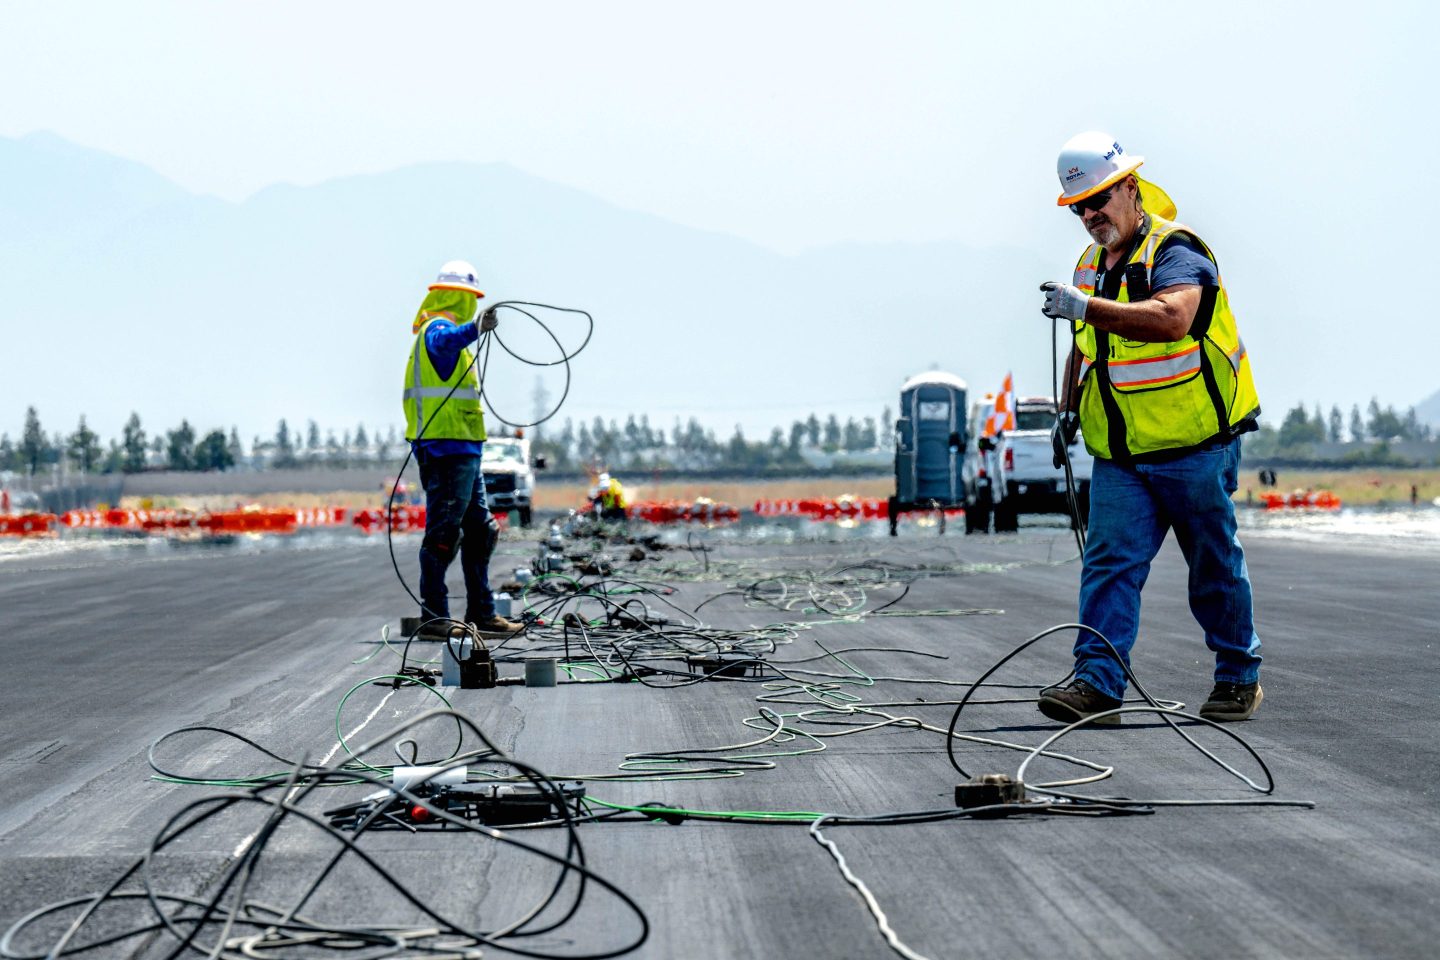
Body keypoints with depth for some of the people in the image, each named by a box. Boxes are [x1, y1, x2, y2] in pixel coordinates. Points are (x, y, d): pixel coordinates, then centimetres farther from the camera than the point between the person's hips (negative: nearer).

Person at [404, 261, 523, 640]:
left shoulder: (436, 329, 21)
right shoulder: (438, 328, -12)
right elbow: (447, 340, -38)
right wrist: (476, 328, -55)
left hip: (463, 451, 11)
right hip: (448, 448, -11)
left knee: (479, 531, 15)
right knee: (443, 533, -10)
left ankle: (481, 615, 20)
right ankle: (433, 617, -8)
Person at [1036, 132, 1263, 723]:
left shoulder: (1175, 250, -12)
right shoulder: (1092, 263, 13)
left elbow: (1171, 319, -33)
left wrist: (1086, 305, -38)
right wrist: (1068, 410, 18)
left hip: (1193, 449, -6)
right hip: (1119, 456, 6)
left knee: (1215, 568, 7)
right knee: (1109, 563, -6)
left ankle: (1240, 677, 22)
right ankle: (1097, 683, -10)